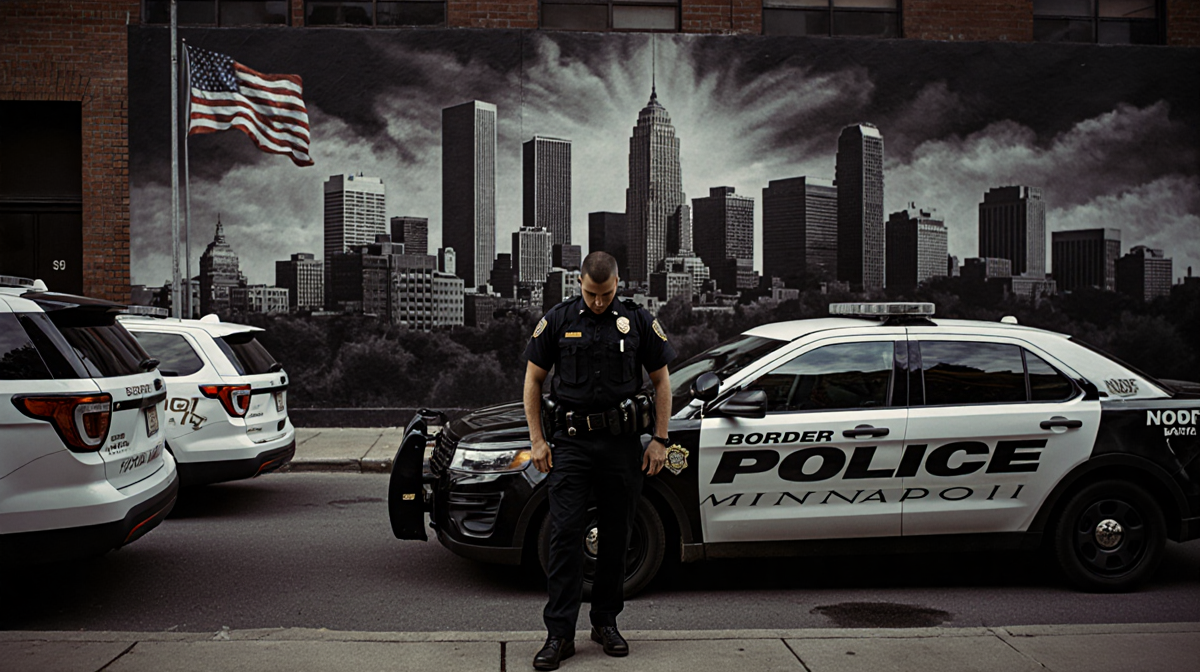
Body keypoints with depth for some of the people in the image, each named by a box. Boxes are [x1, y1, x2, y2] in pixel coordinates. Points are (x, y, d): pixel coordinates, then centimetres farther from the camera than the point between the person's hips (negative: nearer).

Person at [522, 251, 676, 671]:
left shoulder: (639, 321, 3)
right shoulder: (558, 320, 2)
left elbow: (661, 381, 8)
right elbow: (534, 379, 7)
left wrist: (659, 440, 2)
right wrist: (537, 440, 1)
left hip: (622, 443, 1)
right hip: (571, 442, -1)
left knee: (616, 537, 8)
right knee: (565, 534, -7)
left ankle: (606, 623, 23)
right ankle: (560, 634, -3)